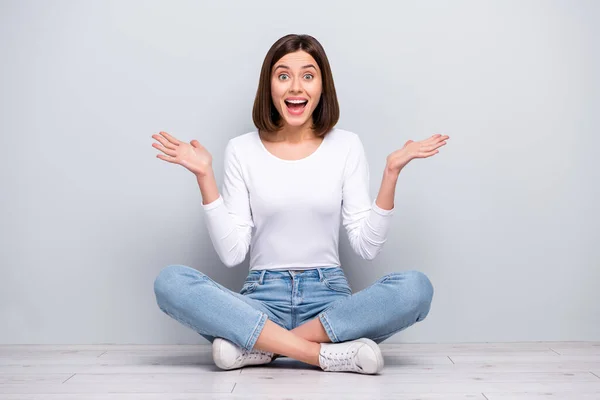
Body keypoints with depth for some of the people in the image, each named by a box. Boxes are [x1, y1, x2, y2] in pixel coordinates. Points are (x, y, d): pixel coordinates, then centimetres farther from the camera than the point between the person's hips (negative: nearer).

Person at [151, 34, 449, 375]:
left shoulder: (347, 146, 4)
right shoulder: (242, 150, 3)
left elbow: (368, 246, -2)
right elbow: (232, 253, -4)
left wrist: (392, 173, -9)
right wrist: (205, 178, -9)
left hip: (329, 297, 1)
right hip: (262, 299, 0)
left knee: (416, 287, -28)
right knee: (170, 282, -27)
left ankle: (257, 346, -22)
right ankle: (326, 353, -28)